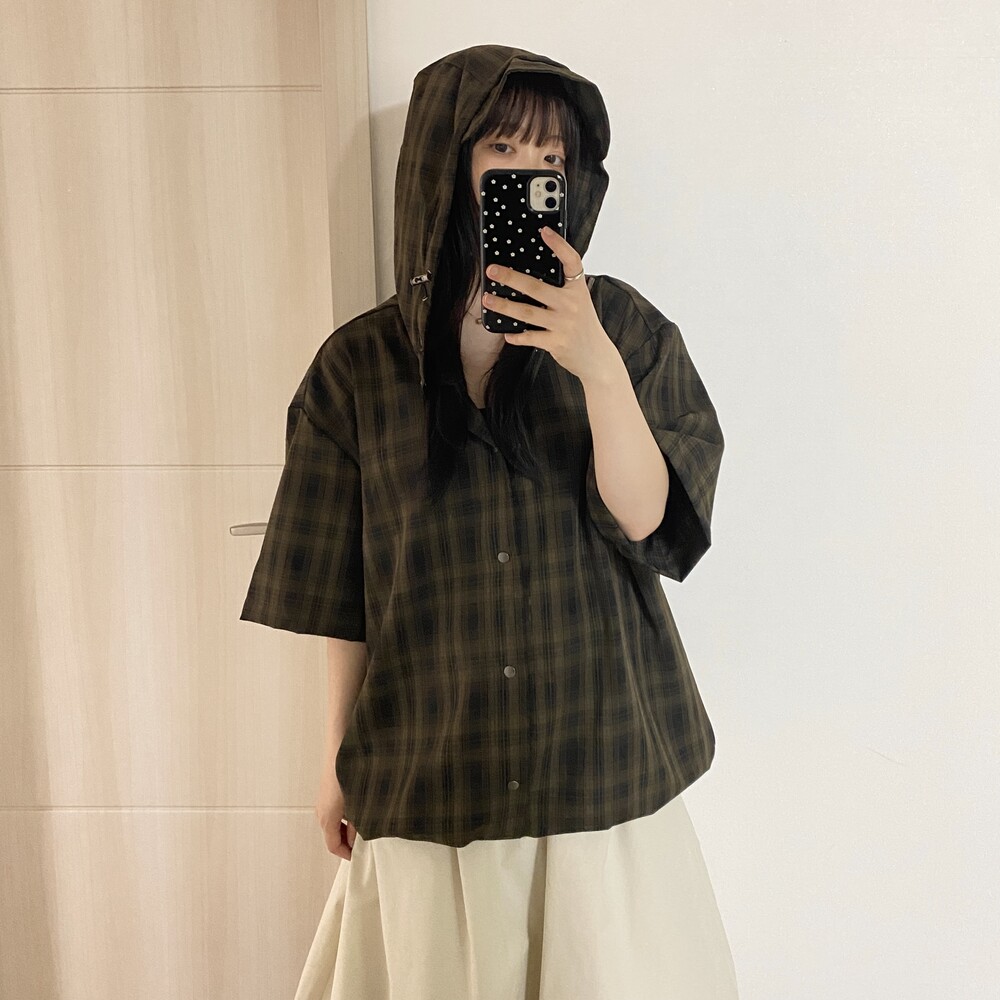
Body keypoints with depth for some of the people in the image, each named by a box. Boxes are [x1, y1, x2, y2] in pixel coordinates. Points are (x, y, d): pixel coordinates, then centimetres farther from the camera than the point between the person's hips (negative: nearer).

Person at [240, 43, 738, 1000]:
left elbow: (642, 515, -10)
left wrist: (598, 366, -24)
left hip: (601, 760, 0)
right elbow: (344, 593, 3)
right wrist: (339, 760, 7)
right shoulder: (360, 363, -1)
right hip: (427, 776, 1)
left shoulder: (623, 325, -2)